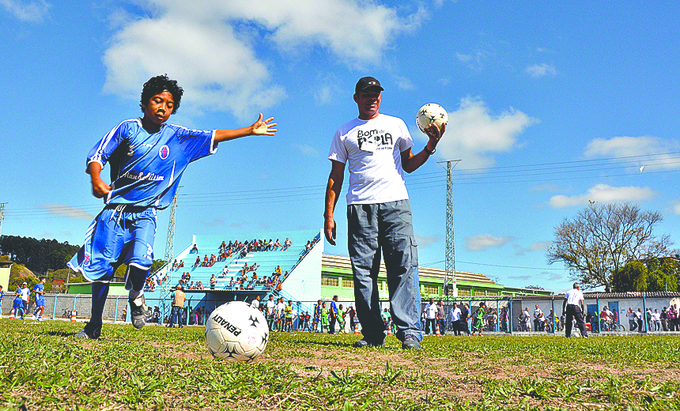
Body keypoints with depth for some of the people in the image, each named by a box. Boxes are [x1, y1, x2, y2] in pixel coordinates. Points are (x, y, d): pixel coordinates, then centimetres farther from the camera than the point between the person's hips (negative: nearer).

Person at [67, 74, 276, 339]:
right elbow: (97, 156, 0)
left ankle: (136, 296, 11)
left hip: (145, 213, 1)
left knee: (141, 260, -22)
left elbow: (214, 136, 7)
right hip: (115, 209, 0)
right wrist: (96, 180, -18)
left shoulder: (178, 137, 6)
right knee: (101, 267, 1)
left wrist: (250, 130, 5)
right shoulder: (128, 128, 0)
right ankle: (94, 325, 17)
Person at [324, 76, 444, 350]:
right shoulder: (344, 133, 18)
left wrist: (430, 147, 5)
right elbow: (335, 177, 13)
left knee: (404, 267, -12)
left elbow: (408, 165, 23)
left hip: (395, 203, 0)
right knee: (363, 271, -3)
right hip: (360, 206, 0)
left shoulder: (396, 125, 22)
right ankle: (372, 335, 3)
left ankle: (410, 332, -13)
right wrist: (328, 215, 5)